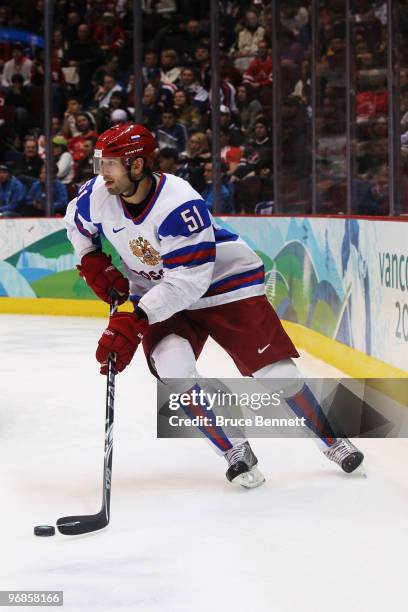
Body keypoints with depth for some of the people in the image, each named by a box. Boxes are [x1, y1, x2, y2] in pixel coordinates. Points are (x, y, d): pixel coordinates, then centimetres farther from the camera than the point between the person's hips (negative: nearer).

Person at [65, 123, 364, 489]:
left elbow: (187, 282, -35)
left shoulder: (179, 205, -34)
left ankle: (333, 441, 18)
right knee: (172, 366, -23)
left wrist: (134, 321, -40)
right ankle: (236, 453, -6)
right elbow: (78, 224, 11)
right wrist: (94, 264, -2)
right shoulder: (99, 195, -14)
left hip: (224, 283, -5)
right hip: (158, 292, 5)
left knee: (275, 370, -7)